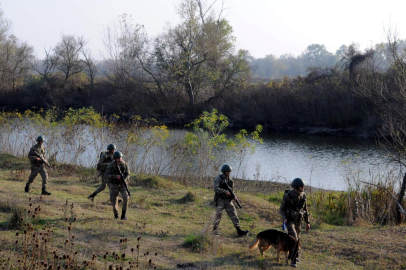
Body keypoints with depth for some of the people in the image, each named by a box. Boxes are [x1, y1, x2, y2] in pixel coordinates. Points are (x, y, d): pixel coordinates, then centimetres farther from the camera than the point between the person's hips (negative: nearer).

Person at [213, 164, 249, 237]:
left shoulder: (230, 180, 10)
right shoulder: (218, 179, -9)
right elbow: (216, 189, -21)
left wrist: (234, 196, -2)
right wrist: (225, 191, -29)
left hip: (228, 201, 5)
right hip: (220, 201, -5)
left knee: (234, 215, -5)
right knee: (218, 217, 2)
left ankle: (239, 231, -10)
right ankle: (215, 230, 21)